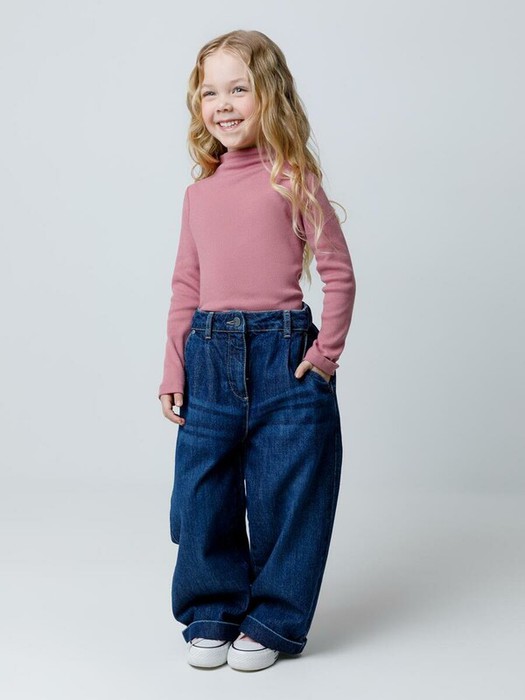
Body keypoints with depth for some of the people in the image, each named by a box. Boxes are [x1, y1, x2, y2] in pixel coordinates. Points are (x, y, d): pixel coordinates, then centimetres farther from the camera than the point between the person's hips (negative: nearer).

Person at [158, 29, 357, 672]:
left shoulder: (293, 180, -2)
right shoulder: (199, 193, 11)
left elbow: (338, 273, 0)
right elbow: (186, 286, 13)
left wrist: (326, 353, -6)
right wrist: (173, 370, 9)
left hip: (284, 358, -4)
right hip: (209, 359, 4)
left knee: (285, 496, 4)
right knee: (201, 494, 9)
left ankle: (273, 620, 22)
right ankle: (211, 613, 27)